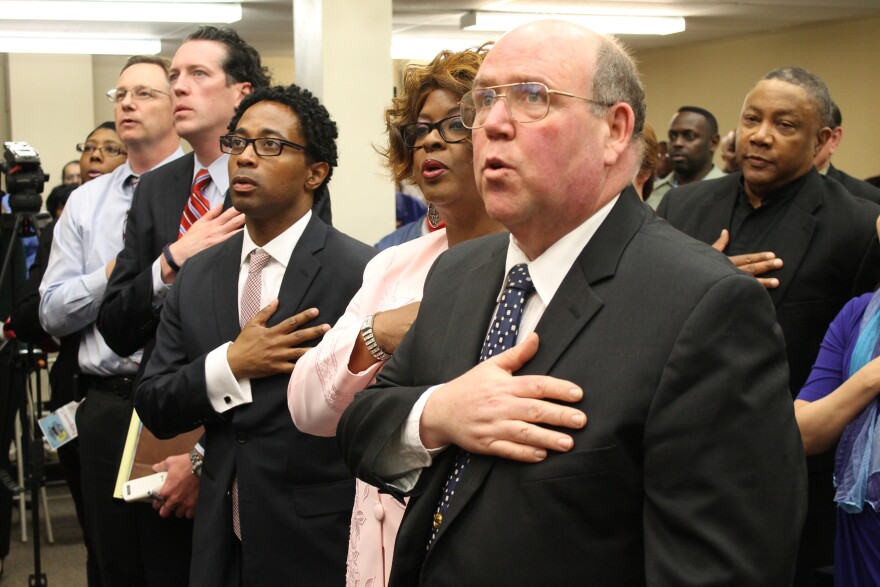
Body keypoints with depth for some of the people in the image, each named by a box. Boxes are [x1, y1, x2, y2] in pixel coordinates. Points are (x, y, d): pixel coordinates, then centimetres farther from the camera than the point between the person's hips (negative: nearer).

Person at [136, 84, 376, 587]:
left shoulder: (362, 272, -13)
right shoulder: (197, 276, 5)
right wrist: (229, 365, -14)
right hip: (220, 541, 5)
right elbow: (154, 409, 3)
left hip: (320, 545, -4)